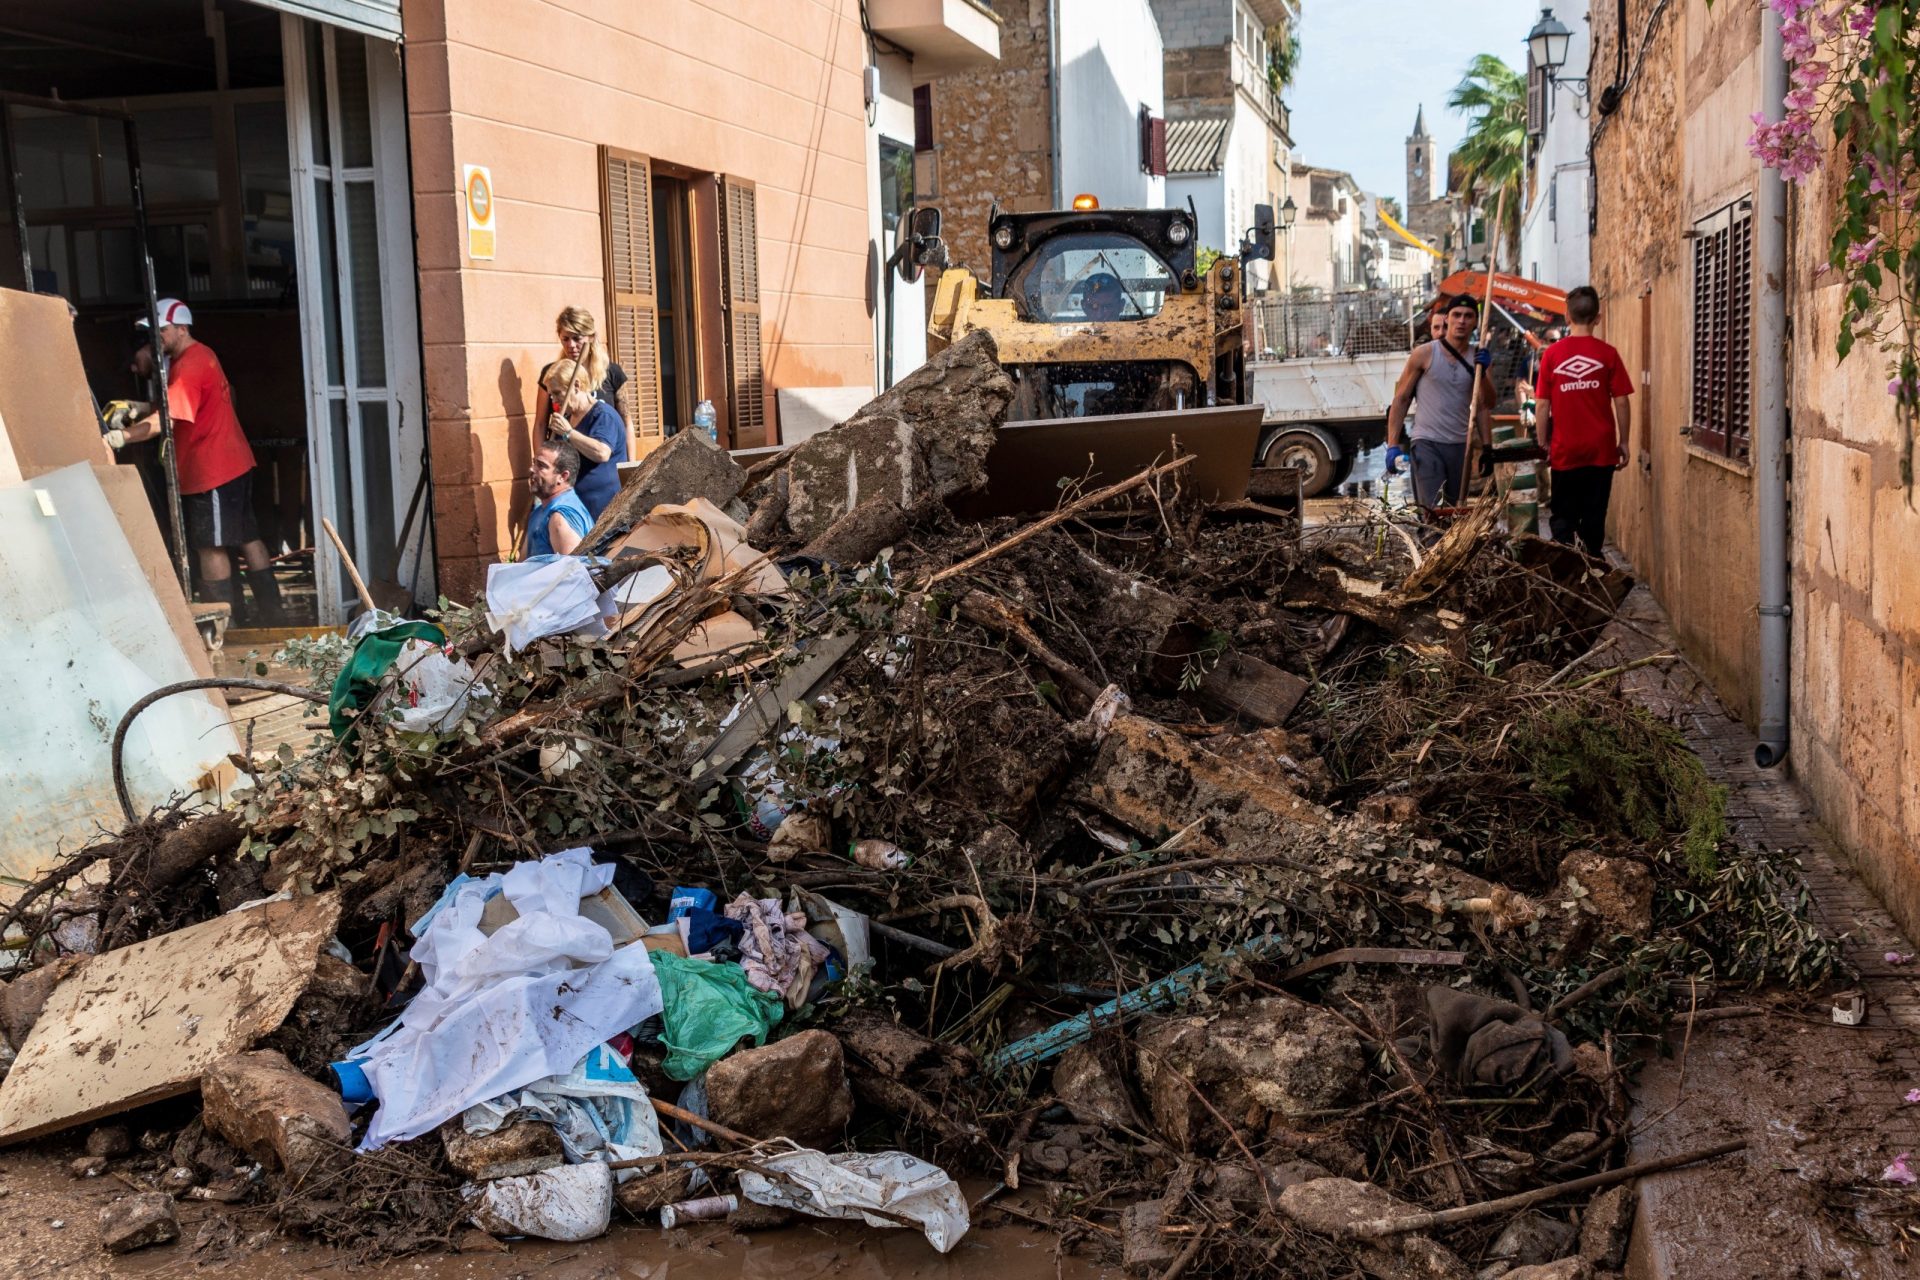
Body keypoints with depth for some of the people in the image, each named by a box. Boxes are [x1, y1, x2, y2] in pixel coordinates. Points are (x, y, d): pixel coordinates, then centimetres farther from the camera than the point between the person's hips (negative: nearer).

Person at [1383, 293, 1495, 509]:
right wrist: (1392, 445, -8)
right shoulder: (1424, 354, -2)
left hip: (1461, 445, 4)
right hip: (1426, 443, -4)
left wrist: (1482, 372, -15)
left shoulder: (1478, 358, 8)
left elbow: (1487, 405, 2)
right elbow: (1401, 399, -1)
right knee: (1432, 510, -17)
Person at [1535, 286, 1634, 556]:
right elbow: (1621, 402, -2)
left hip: (1565, 450, 0)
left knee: (1562, 519, 8)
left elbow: (1542, 405, -2)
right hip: (1601, 450, 0)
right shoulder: (1607, 353, -3)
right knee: (1594, 518, 8)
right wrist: (1623, 442, 7)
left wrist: (1543, 444, 7)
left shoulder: (1552, 354, -3)